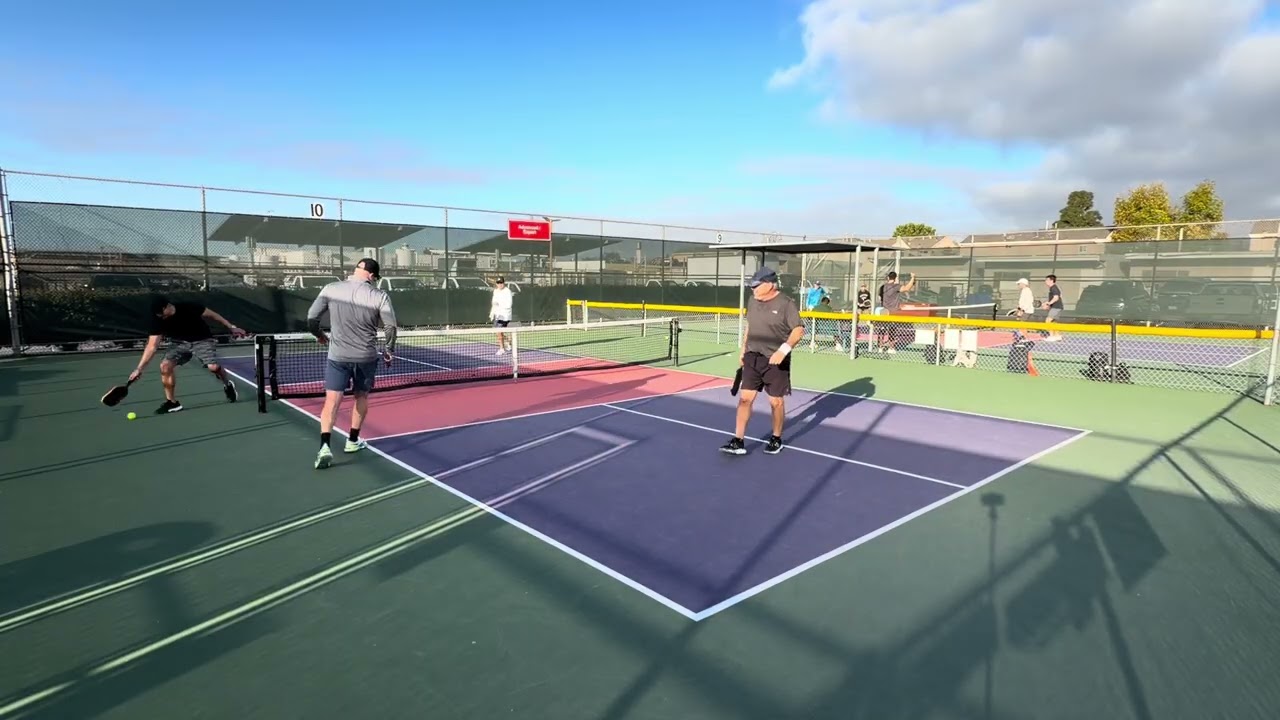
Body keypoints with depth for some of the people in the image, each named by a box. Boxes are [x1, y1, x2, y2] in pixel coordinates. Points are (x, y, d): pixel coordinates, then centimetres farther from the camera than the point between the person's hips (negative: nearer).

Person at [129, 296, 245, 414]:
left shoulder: (189, 308, -27)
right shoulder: (158, 320, -18)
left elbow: (211, 315, -10)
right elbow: (152, 346, -16)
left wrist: (231, 327, -7)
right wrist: (139, 369, -21)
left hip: (202, 340, -4)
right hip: (180, 343, 4)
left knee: (213, 367, -25)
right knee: (165, 365, -18)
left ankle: (228, 385, 10)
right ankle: (172, 402, -1)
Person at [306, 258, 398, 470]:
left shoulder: (331, 289, -5)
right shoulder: (379, 296, -11)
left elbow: (311, 318, -1)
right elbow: (391, 328, -10)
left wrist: (319, 335, 19)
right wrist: (389, 351, 7)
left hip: (337, 356, 1)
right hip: (366, 356, 0)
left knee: (332, 401, 2)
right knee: (361, 397, 19)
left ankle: (325, 446, -12)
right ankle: (353, 441, 29)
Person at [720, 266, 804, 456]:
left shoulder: (786, 304, -12)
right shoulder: (753, 302, 8)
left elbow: (799, 329, -17)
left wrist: (783, 350, -29)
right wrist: (743, 351, 18)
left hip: (776, 361, -5)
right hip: (753, 357, 5)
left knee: (776, 401, 6)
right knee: (745, 398, -1)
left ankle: (776, 439, 26)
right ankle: (738, 442, 2)